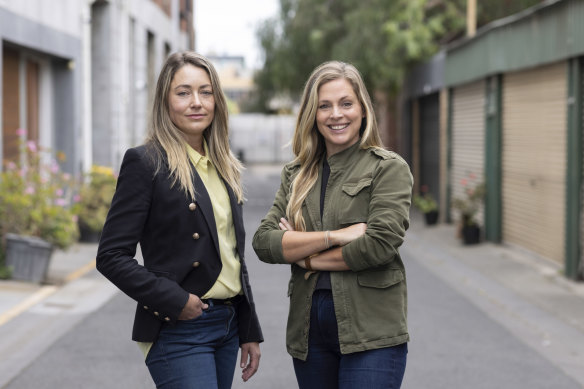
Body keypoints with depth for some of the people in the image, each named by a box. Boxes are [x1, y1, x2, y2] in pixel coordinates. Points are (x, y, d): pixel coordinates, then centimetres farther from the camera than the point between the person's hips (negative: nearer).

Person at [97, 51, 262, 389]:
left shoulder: (222, 166, 12)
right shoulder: (146, 162, -9)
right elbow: (112, 256, -12)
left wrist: (250, 331, 14)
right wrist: (174, 300, -17)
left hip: (227, 326, 7)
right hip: (178, 332, -7)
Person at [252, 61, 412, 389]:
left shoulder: (389, 168, -1)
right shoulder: (296, 174, 13)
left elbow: (380, 245, -14)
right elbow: (263, 242, -1)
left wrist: (306, 258, -4)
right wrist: (333, 236, -13)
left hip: (371, 334, -5)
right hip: (309, 332, 5)